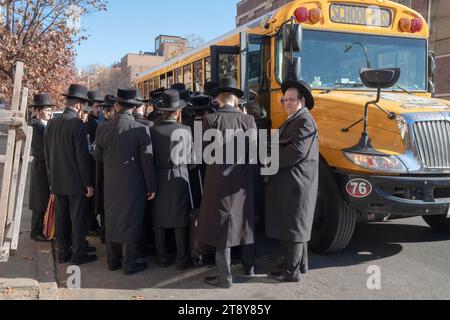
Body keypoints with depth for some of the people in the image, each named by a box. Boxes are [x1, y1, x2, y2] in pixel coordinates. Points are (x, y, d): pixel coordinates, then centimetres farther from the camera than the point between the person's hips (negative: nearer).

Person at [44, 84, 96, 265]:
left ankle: (63, 253, 21)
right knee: (78, 218, 3)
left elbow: (47, 155, 11)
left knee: (61, 217, 12)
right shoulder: (77, 124, -16)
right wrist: (89, 183, -10)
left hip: (57, 182, 7)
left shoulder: (51, 124, 5)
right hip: (76, 182, -6)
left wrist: (51, 180, 19)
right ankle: (78, 254, 10)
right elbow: (82, 157, -16)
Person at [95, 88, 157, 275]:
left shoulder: (103, 130, -2)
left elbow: (98, 157, 9)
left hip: (111, 184, 4)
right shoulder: (141, 130, -14)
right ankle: (129, 263, 11)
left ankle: (113, 260, 26)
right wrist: (151, 186, -4)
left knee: (112, 220, 15)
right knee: (131, 222, 5)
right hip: (133, 184, -4)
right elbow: (147, 161, -12)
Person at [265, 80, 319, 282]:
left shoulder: (304, 121, -14)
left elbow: (296, 151, -24)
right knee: (296, 223, 17)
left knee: (292, 224, -4)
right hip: (288, 181, 10)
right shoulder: (293, 121, 17)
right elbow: (283, 145, 17)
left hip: (295, 182, -10)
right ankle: (300, 263, 30)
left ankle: (291, 272, 4)